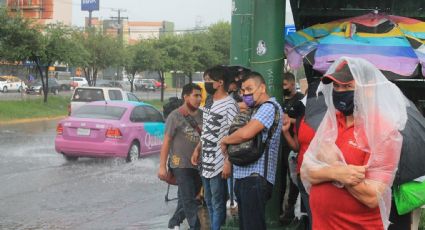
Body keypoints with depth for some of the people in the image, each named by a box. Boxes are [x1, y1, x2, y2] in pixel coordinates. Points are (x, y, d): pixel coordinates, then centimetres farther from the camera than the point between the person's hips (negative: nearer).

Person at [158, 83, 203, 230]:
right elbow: (166, 142, -10)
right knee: (189, 200, -4)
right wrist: (162, 166, -13)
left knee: (186, 198, 14)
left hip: (198, 164, 6)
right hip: (181, 164, -6)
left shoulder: (201, 115, 4)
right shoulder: (175, 116, -10)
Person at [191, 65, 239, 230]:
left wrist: (228, 161, -21)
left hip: (219, 163, -9)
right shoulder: (209, 102, 12)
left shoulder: (229, 105, -15)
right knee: (209, 201, 16)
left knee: (218, 203, 1)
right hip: (205, 161, 9)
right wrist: (197, 149, 15)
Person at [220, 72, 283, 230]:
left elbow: (246, 133, -23)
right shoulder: (257, 109, 22)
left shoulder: (269, 107, -10)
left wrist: (225, 141, -6)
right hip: (244, 176, 10)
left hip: (256, 177, -10)